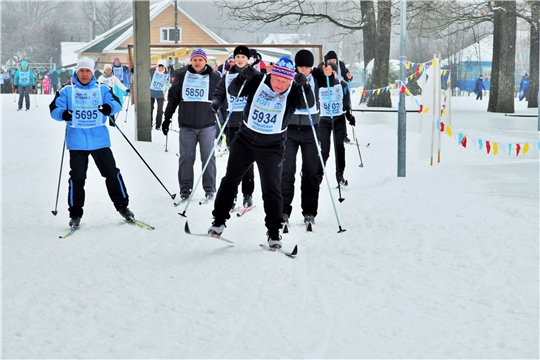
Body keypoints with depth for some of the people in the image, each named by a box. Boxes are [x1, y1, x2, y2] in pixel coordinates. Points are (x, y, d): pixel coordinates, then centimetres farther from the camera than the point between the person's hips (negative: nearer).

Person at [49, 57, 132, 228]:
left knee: (111, 172, 2)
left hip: (99, 139, 1)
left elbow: (116, 103, -3)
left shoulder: (102, 90, 8)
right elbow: (54, 108, -2)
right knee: (77, 176, 0)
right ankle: (75, 213, 8)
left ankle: (122, 205, 16)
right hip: (77, 141, -1)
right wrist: (63, 114, -25)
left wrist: (109, 107, -28)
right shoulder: (67, 91, 5)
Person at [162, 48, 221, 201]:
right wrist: (167, 118, 9)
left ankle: (209, 189, 10)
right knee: (186, 158, 2)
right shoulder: (182, 75, 6)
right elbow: (173, 98, 11)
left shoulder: (214, 77, 3)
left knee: (208, 158, 2)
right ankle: (185, 189, 8)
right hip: (187, 125, 1)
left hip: (207, 125, -1)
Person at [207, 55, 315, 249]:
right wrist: (242, 77, -34)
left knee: (271, 188, -1)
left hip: (272, 147, -1)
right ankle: (219, 221, 17)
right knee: (230, 179, 4)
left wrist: (304, 86, -44)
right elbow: (233, 92, -14)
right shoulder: (257, 81, -11)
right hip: (245, 140, 1)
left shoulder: (293, 91, -12)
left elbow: (309, 104, -26)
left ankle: (274, 232, 11)